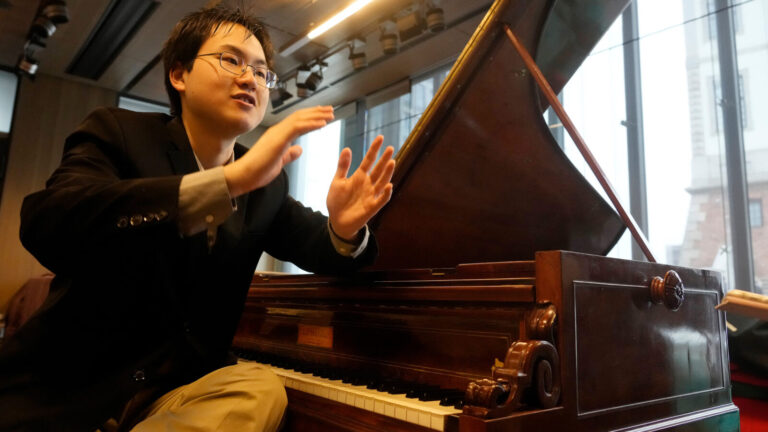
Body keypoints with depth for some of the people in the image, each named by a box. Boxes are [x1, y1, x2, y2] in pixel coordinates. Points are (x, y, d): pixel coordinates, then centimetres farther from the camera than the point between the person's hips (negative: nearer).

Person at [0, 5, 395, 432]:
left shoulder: (267, 183, 5)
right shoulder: (116, 132, -7)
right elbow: (45, 225, -25)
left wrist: (344, 228, -17)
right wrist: (230, 181, -36)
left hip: (183, 387, 4)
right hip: (66, 386, -3)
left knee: (262, 389, -26)